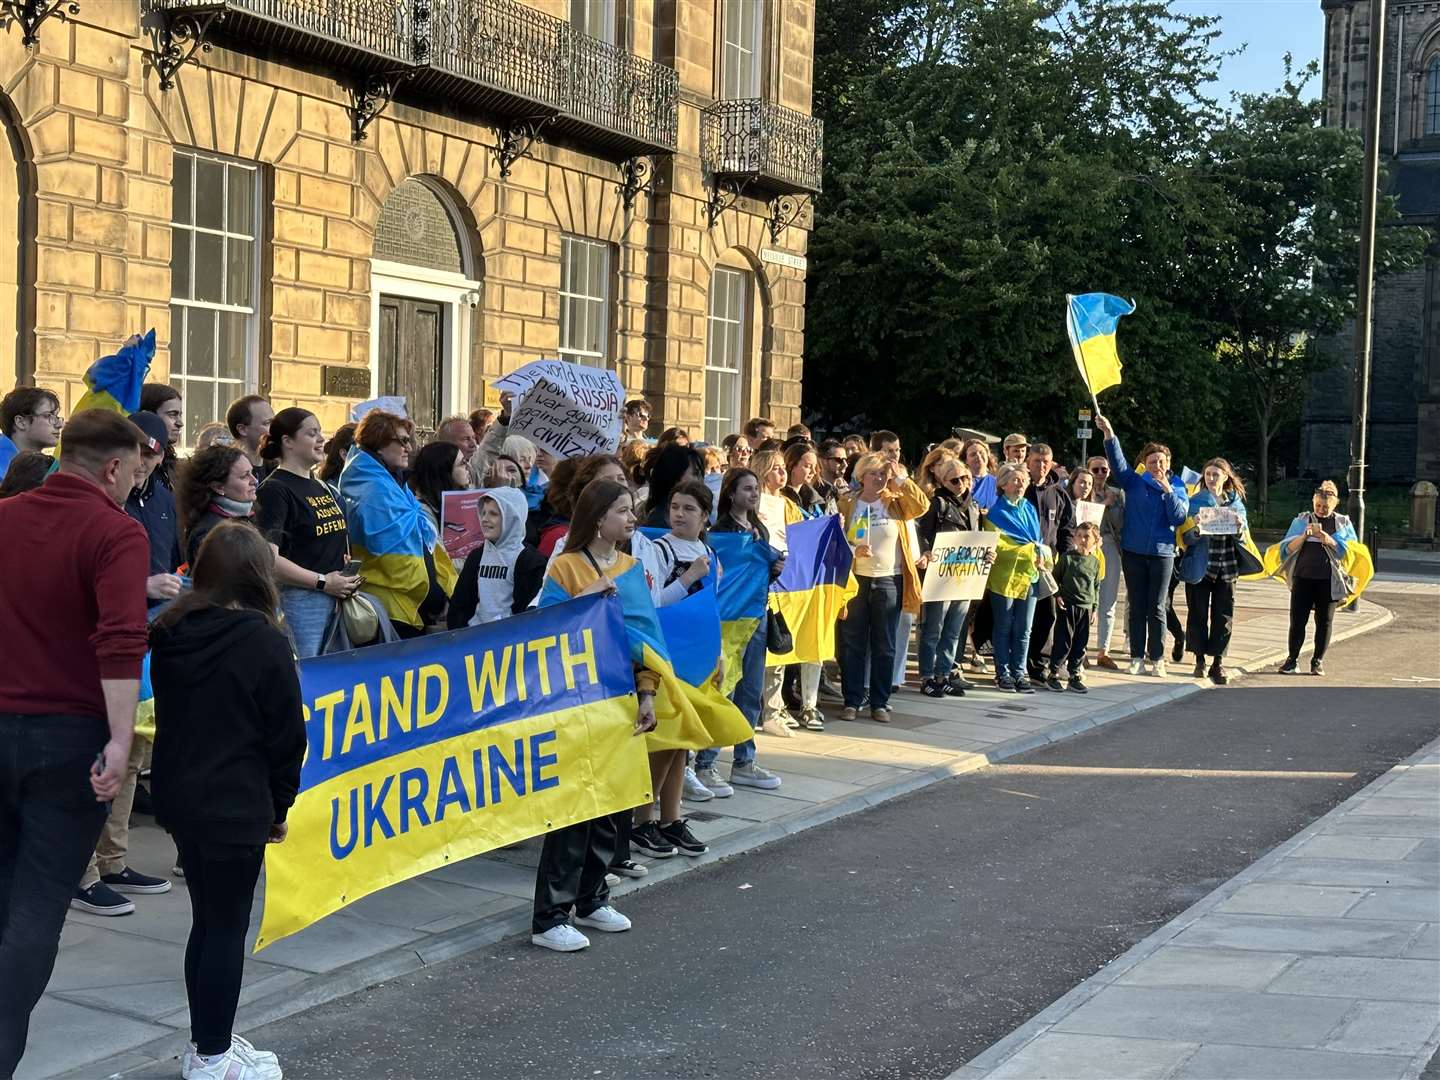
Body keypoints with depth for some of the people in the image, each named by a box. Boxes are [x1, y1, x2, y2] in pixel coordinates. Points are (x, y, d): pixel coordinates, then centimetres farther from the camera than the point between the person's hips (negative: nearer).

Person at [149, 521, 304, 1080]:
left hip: (178, 796, 7)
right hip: (234, 804, -7)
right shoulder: (263, 642, -13)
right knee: (227, 927, 2)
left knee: (208, 922, 17)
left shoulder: (170, 634, 5)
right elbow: (287, 734, -9)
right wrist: (279, 805, 4)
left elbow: (170, 716, 13)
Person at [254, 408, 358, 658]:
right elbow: (268, 560, -19)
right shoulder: (275, 490, -9)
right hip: (300, 599, -8)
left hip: (335, 598, 8)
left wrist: (347, 576, 12)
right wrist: (323, 582, -16)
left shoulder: (320, 487, 17)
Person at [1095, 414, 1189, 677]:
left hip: (1162, 554, 0)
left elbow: (1178, 517, -6)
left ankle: (1157, 659, 9)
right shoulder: (1134, 482, 2)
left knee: (1157, 609, 3)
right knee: (1137, 607, 6)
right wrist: (1109, 434, -24)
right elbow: (1117, 461, -10)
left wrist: (1167, 491, -16)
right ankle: (1137, 657, 13)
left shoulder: (1177, 489, 6)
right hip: (1134, 553, 0)